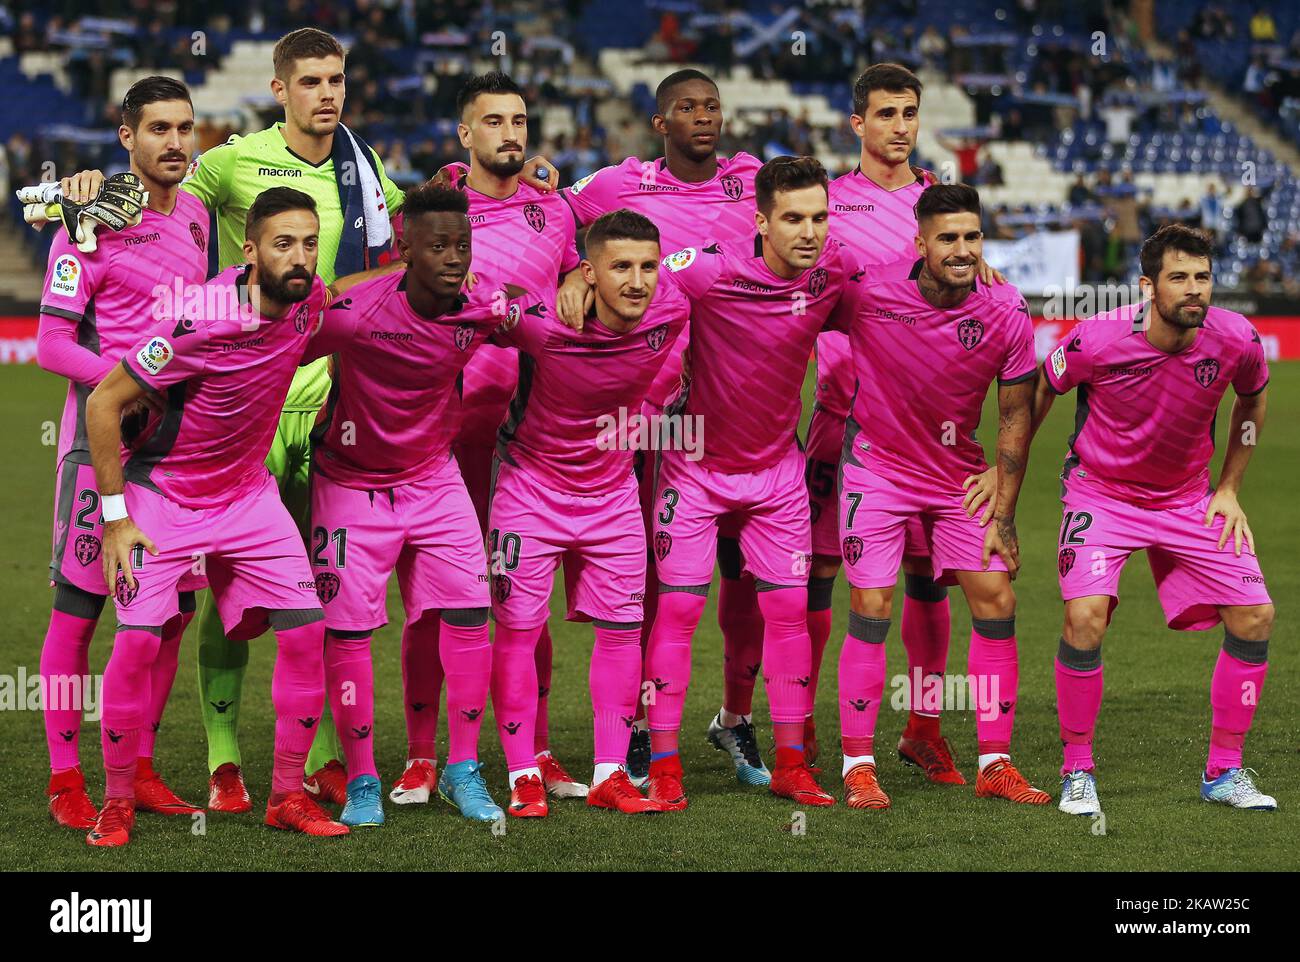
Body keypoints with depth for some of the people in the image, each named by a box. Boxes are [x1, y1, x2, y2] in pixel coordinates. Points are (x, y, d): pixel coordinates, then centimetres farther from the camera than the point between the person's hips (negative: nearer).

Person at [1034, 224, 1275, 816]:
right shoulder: (1096, 341, -24)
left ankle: (1223, 773, 9)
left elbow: (1253, 398, 8)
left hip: (1188, 497, 3)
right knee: (1085, 616, -24)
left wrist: (1229, 489, 6)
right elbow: (1040, 390, -3)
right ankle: (1077, 772, -5)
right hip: (1100, 493, -3)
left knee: (1254, 616, -8)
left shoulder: (1237, 341, -16)